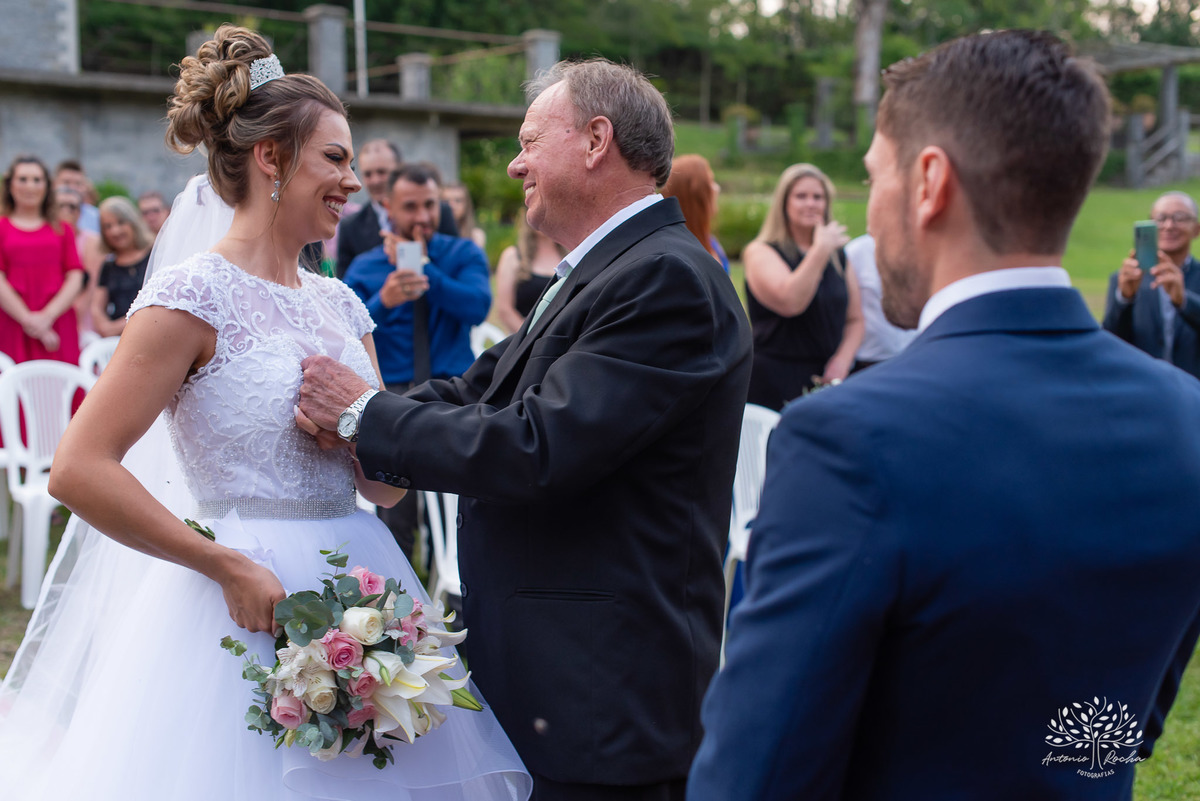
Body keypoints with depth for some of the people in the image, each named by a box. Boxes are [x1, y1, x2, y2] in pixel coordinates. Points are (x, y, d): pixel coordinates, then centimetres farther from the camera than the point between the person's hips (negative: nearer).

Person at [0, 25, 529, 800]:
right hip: (253, 604, -7)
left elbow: (385, 484, 13)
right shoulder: (194, 294, -10)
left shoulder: (340, 303, 10)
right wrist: (229, 566, -16)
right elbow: (79, 470, -17)